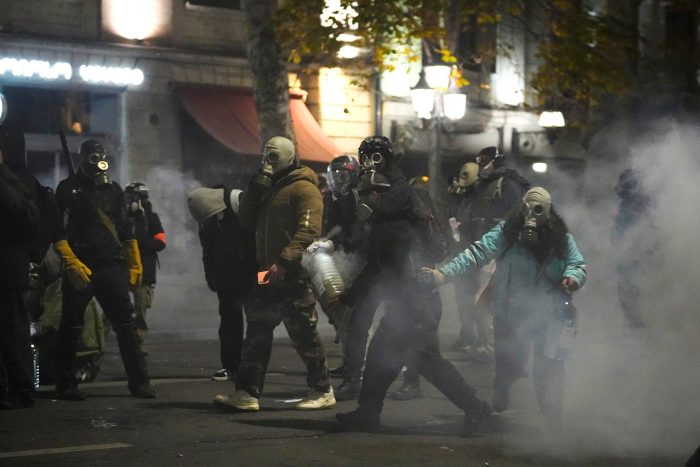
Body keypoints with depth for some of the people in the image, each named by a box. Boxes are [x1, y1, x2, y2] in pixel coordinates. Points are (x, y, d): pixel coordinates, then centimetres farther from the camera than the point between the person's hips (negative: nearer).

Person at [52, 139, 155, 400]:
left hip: (111, 267, 4)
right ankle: (65, 385, 10)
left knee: (126, 325, 0)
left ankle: (139, 382, 2)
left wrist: (134, 263, 11)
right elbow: (58, 232, -6)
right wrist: (71, 262, -18)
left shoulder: (113, 189, 15)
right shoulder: (68, 190, 1)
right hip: (80, 269, -4)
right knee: (71, 328, 2)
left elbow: (125, 230, 19)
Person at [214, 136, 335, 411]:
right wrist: (257, 187, 0)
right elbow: (246, 220, 12)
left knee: (303, 332, -3)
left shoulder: (303, 188, -8)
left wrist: (284, 261, -28)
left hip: (294, 275, -9)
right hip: (270, 273, 9)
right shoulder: (269, 189, 20)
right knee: (257, 332, 5)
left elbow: (309, 229, -20)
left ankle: (322, 391, 8)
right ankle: (247, 393, 4)